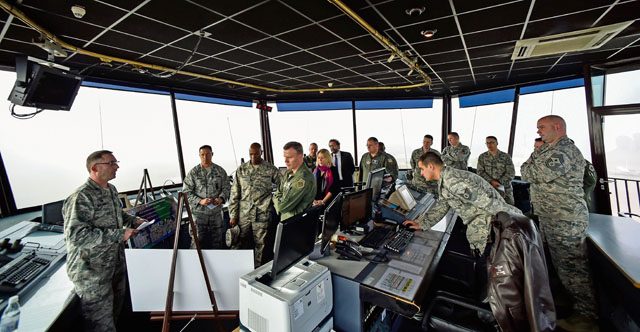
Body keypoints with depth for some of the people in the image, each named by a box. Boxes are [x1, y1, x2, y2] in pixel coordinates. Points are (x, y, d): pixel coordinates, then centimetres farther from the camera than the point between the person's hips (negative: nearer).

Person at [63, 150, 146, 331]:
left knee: (115, 312, 25)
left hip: (117, 265, 8)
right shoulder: (81, 197, -24)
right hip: (92, 272, -8)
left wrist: (133, 220, 5)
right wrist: (119, 234, -29)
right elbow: (75, 236, -30)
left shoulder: (111, 190, 5)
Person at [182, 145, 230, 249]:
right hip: (199, 212, -2)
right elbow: (186, 192, -4)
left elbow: (227, 187, 6)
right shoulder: (193, 172, -3)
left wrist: (221, 198, -13)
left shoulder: (220, 171, 4)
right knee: (198, 241, -1)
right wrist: (200, 201, -18)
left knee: (217, 241, 14)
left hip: (216, 212, 3)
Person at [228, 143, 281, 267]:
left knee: (260, 245, 7)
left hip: (262, 215, -2)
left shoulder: (271, 169, -3)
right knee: (240, 244, 12)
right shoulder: (241, 169, 5)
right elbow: (234, 194, 6)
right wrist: (233, 215, 3)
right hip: (243, 215, 3)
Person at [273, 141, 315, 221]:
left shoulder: (304, 178, -26)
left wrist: (277, 202, -3)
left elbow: (283, 206, -23)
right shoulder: (288, 173, 4)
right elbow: (277, 194, 10)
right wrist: (279, 202, -9)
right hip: (284, 219, 7)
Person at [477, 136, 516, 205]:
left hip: (505, 190, 1)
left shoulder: (506, 156, 4)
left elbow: (511, 173, -2)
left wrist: (499, 182, -14)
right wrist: (491, 181, -15)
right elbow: (480, 172, -1)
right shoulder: (482, 157, 6)